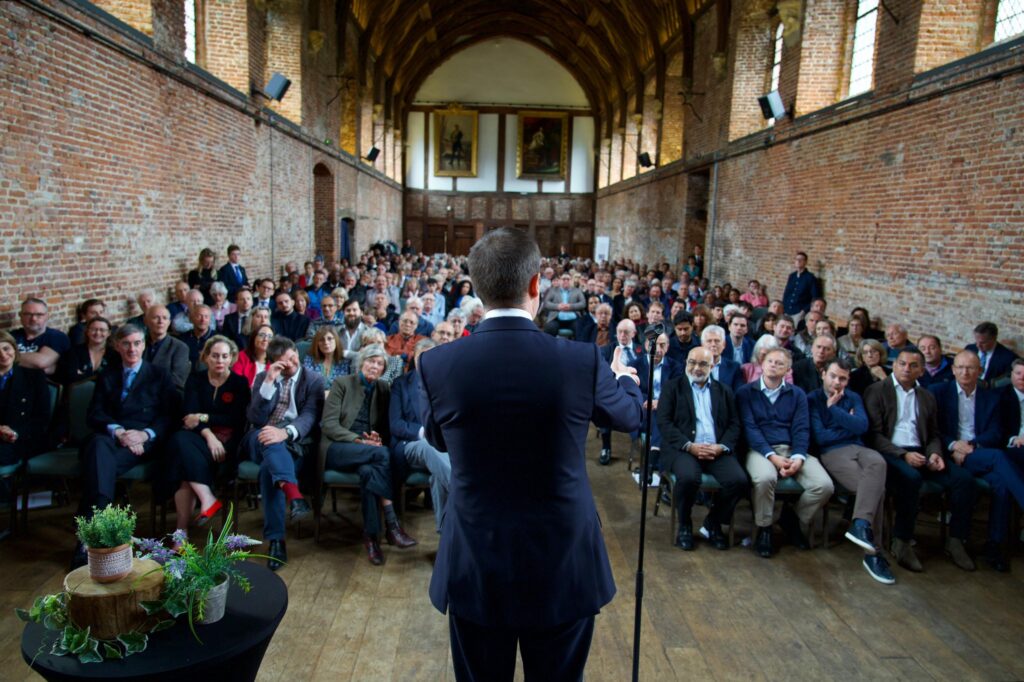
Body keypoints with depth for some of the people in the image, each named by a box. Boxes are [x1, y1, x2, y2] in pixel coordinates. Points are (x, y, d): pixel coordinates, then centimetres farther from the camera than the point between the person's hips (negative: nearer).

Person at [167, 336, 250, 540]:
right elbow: (190, 413, -1)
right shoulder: (195, 380, 15)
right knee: (180, 439, -34)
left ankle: (182, 528, -26)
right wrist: (208, 434, -19)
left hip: (227, 443, -2)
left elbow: (237, 419, -2)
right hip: (200, 438, 2)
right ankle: (208, 500, -34)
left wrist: (203, 418, -6)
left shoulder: (240, 382, 10)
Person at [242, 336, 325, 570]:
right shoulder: (262, 378, 13)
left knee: (269, 469, -35)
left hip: (293, 443, -1)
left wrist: (285, 432, -33)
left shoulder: (313, 380, 6)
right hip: (261, 440, 1)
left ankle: (275, 540, -36)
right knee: (268, 439, -38)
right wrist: (269, 383, -12)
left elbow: (310, 416, -11)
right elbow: (255, 418, 0)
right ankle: (293, 494, -56)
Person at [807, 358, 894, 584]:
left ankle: (861, 525, -37)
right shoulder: (812, 399, 6)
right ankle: (872, 552, -25)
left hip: (857, 447, 4)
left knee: (878, 463, -35)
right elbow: (820, 437, -4)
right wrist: (850, 425, 5)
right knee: (876, 485, -29)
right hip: (831, 453, -4)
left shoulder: (853, 398, 19)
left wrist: (834, 408, -5)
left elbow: (862, 426, -1)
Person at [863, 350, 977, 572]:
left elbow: (934, 435, 21)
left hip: (920, 452, 5)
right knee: (911, 477, -35)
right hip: (890, 453, -5)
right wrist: (903, 454, -18)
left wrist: (934, 453, -3)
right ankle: (902, 542, -21)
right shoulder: (876, 391, 4)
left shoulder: (927, 397, 20)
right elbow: (874, 434, -5)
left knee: (964, 478, -18)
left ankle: (955, 541, -6)